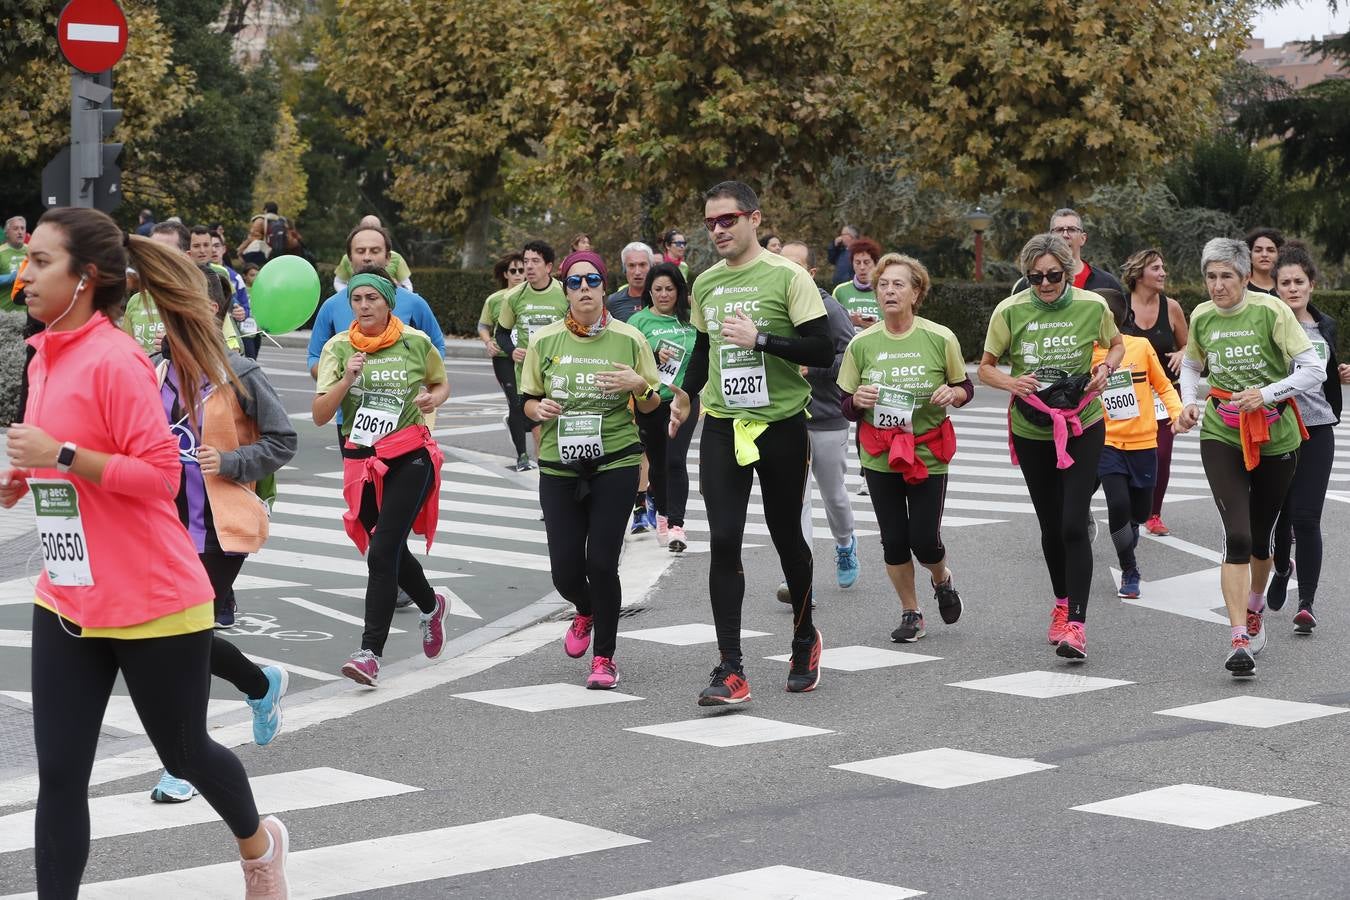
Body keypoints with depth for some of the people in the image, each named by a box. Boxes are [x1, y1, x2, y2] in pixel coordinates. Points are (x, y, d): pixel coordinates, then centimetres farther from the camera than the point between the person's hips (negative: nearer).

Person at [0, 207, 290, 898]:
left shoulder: (114, 359, -18)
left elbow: (161, 474, -20)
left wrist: (61, 455, -25)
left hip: (152, 602, -7)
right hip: (67, 601, 7)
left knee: (183, 753, 15)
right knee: (58, 776, 1)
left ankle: (258, 843, 44)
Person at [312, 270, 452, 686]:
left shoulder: (416, 343, -2)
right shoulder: (338, 348, -1)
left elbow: (441, 383, 18)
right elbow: (320, 415, -8)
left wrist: (433, 398, -4)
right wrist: (347, 379, -22)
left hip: (408, 457, -3)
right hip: (360, 460, 3)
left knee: (382, 552, -14)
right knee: (392, 550, 16)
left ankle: (370, 652, -14)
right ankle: (431, 605, 46)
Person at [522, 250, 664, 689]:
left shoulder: (628, 339, 0)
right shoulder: (544, 341, 3)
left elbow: (651, 405, 6)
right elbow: (529, 400, 12)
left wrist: (637, 384, -15)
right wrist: (538, 409, -11)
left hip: (615, 463, -2)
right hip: (559, 467, 2)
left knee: (601, 563, -10)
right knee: (565, 569, -1)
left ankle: (604, 657, 9)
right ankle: (586, 612, 37)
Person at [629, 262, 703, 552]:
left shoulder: (689, 318, 4)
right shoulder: (640, 320, -2)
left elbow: (705, 351, 15)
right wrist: (654, 356, -20)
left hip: (684, 400, 0)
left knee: (676, 460, -12)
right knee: (657, 462, 12)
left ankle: (676, 525, -15)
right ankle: (662, 515, 32)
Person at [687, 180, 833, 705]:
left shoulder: (787, 276, -9)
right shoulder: (705, 284, 8)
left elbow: (822, 351, -14)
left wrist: (760, 337, -21)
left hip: (781, 426, -3)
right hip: (722, 427, 3)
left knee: (787, 538, 10)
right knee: (723, 542, -8)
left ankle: (805, 639, 36)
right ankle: (730, 671, -9)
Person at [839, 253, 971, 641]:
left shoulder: (940, 338, -5)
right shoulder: (862, 343, -1)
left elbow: (966, 388, 7)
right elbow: (846, 406, 5)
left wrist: (952, 393, -16)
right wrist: (858, 400, -17)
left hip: (928, 455, -2)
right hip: (880, 458, 2)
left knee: (925, 542, -4)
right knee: (894, 541, 4)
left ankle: (942, 579, 32)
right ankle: (911, 614, 23)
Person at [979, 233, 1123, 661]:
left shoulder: (1092, 306, -8)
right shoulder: (1009, 311, -9)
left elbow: (1116, 344, 12)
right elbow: (985, 367, 1)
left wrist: (1106, 368, -9)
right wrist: (1011, 383, -19)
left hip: (1082, 427, -2)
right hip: (1031, 431, 2)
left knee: (1074, 524, -14)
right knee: (1050, 526, 13)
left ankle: (1075, 623, -14)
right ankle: (1062, 603, 36)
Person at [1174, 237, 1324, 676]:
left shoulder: (1271, 311, -12)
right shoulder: (1201, 317, 0)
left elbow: (1314, 369, -13)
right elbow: (1192, 365, 20)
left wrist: (1267, 394, -23)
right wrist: (1190, 403, 2)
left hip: (1275, 436, -1)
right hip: (1222, 436, 1)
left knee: (1261, 536, 13)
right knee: (1237, 536, -15)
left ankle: (1255, 608, 43)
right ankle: (1240, 640, -18)